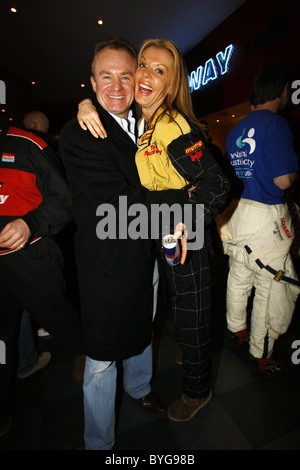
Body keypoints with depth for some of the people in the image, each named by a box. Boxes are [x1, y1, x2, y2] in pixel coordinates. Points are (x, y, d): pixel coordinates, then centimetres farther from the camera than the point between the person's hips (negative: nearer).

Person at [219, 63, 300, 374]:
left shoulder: (236, 130, 12)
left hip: (237, 211, 8)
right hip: (266, 217, -8)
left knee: (239, 276, 21)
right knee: (273, 288, 6)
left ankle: (236, 328, 43)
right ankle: (260, 354, 22)